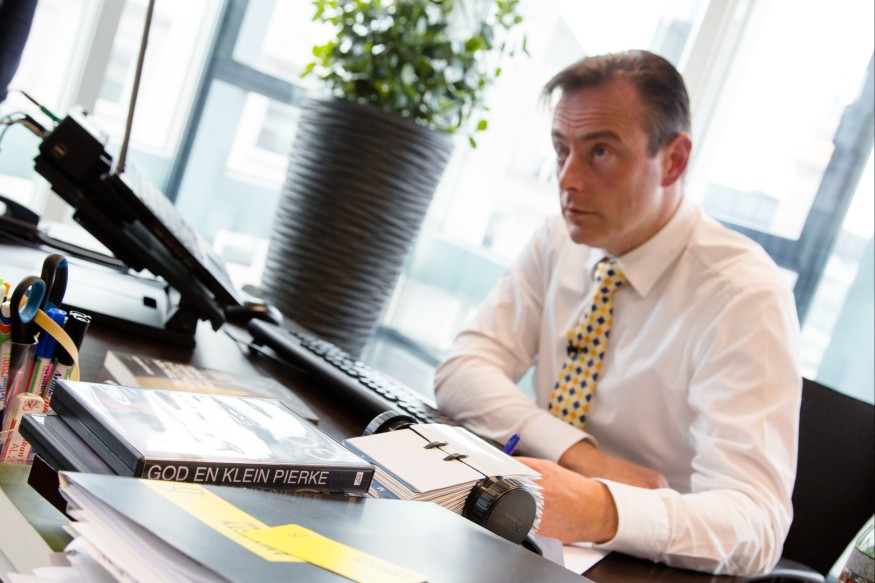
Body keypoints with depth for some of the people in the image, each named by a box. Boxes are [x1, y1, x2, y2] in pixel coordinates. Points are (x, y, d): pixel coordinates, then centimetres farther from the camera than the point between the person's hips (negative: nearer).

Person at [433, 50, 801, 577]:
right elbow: (462, 372, -6)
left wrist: (600, 511, -43)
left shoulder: (744, 295, -17)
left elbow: (753, 523, -25)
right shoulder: (560, 243, 0)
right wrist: (581, 454, -22)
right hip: (534, 538, 5)